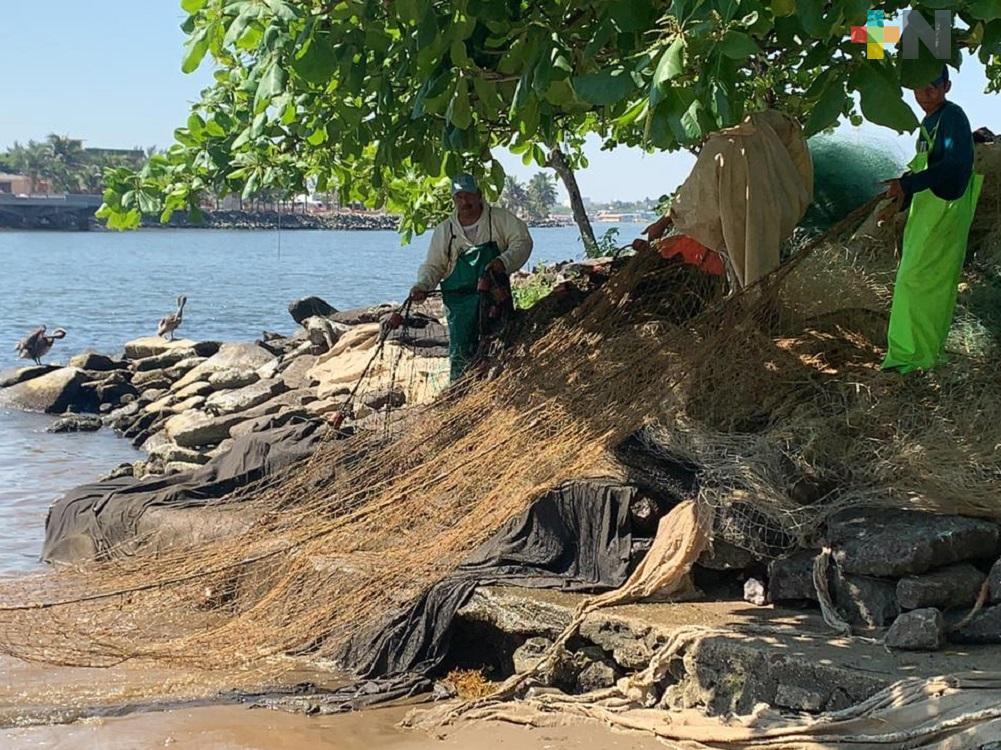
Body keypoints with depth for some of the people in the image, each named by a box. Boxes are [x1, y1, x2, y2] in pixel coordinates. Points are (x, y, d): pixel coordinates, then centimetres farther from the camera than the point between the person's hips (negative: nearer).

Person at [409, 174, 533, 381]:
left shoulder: (500, 218, 4)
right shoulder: (444, 230, 10)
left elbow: (523, 242, -4)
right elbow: (433, 266, 12)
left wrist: (504, 262, -22)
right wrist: (422, 285, -8)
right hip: (459, 299, 1)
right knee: (461, 352, -5)